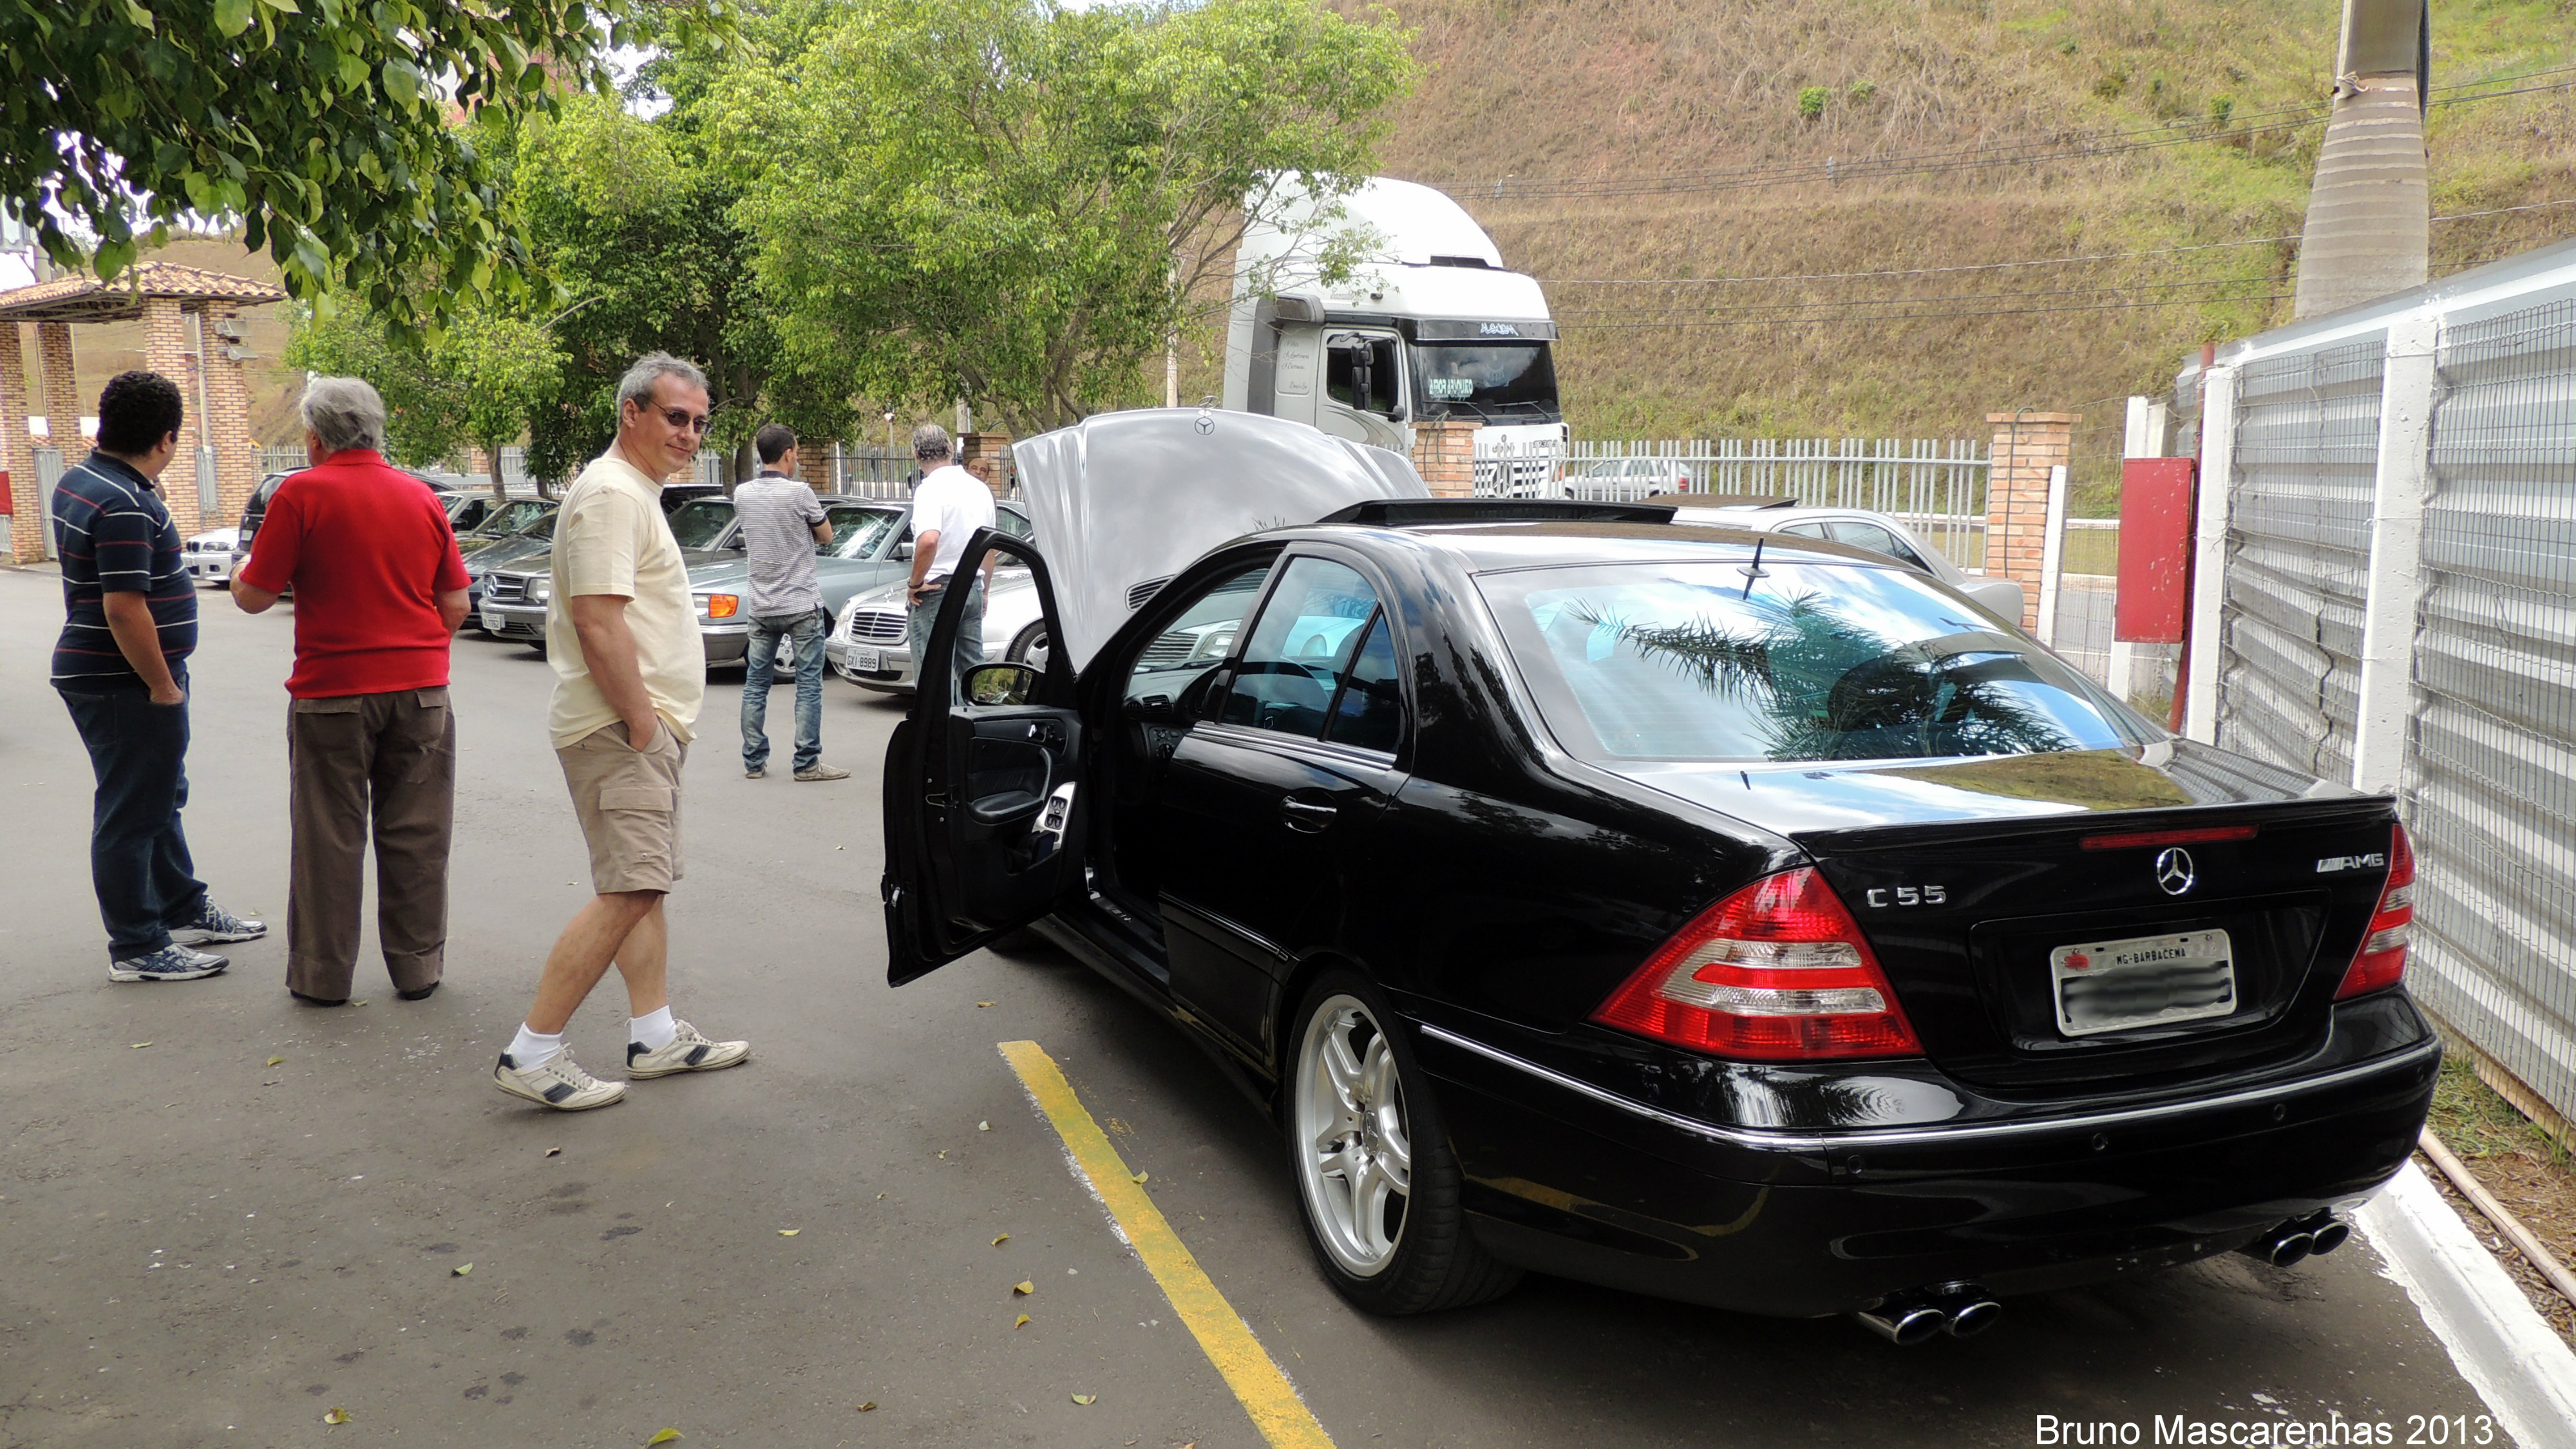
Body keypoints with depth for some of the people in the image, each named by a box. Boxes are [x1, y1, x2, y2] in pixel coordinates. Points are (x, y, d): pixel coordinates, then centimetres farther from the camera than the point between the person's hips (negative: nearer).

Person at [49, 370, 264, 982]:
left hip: (97, 672, 10)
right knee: (132, 813, -1)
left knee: (162, 797, 21)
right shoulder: (125, 505, -23)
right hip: (125, 682, -10)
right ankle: (136, 949, 9)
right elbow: (125, 609, -26)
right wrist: (163, 686, -19)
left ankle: (185, 911, 35)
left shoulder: (79, 479, 9)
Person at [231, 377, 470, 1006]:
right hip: (420, 690, 3)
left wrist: (241, 572, 17)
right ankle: (417, 966, 15)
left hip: (332, 691, -3)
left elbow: (255, 596, -5)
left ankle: (323, 974, 16)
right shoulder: (420, 495, 6)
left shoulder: (302, 494, -7)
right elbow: (456, 605, 7)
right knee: (415, 836, 9)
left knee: (329, 838, 7)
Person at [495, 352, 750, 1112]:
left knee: (641, 885, 13)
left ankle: (657, 1036, 21)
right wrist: (642, 723, -20)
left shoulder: (636, 493, 20)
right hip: (622, 728, -11)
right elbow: (597, 620, -23)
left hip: (643, 728, 11)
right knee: (628, 891, -14)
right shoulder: (611, 493, -14)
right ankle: (531, 1055, -9)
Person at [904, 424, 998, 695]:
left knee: (932, 674, -3)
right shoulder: (980, 488, 11)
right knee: (973, 670, 12)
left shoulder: (930, 489, -14)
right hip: (973, 588, 7)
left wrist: (915, 584, -17)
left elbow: (929, 540, -30)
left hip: (937, 590, -7)